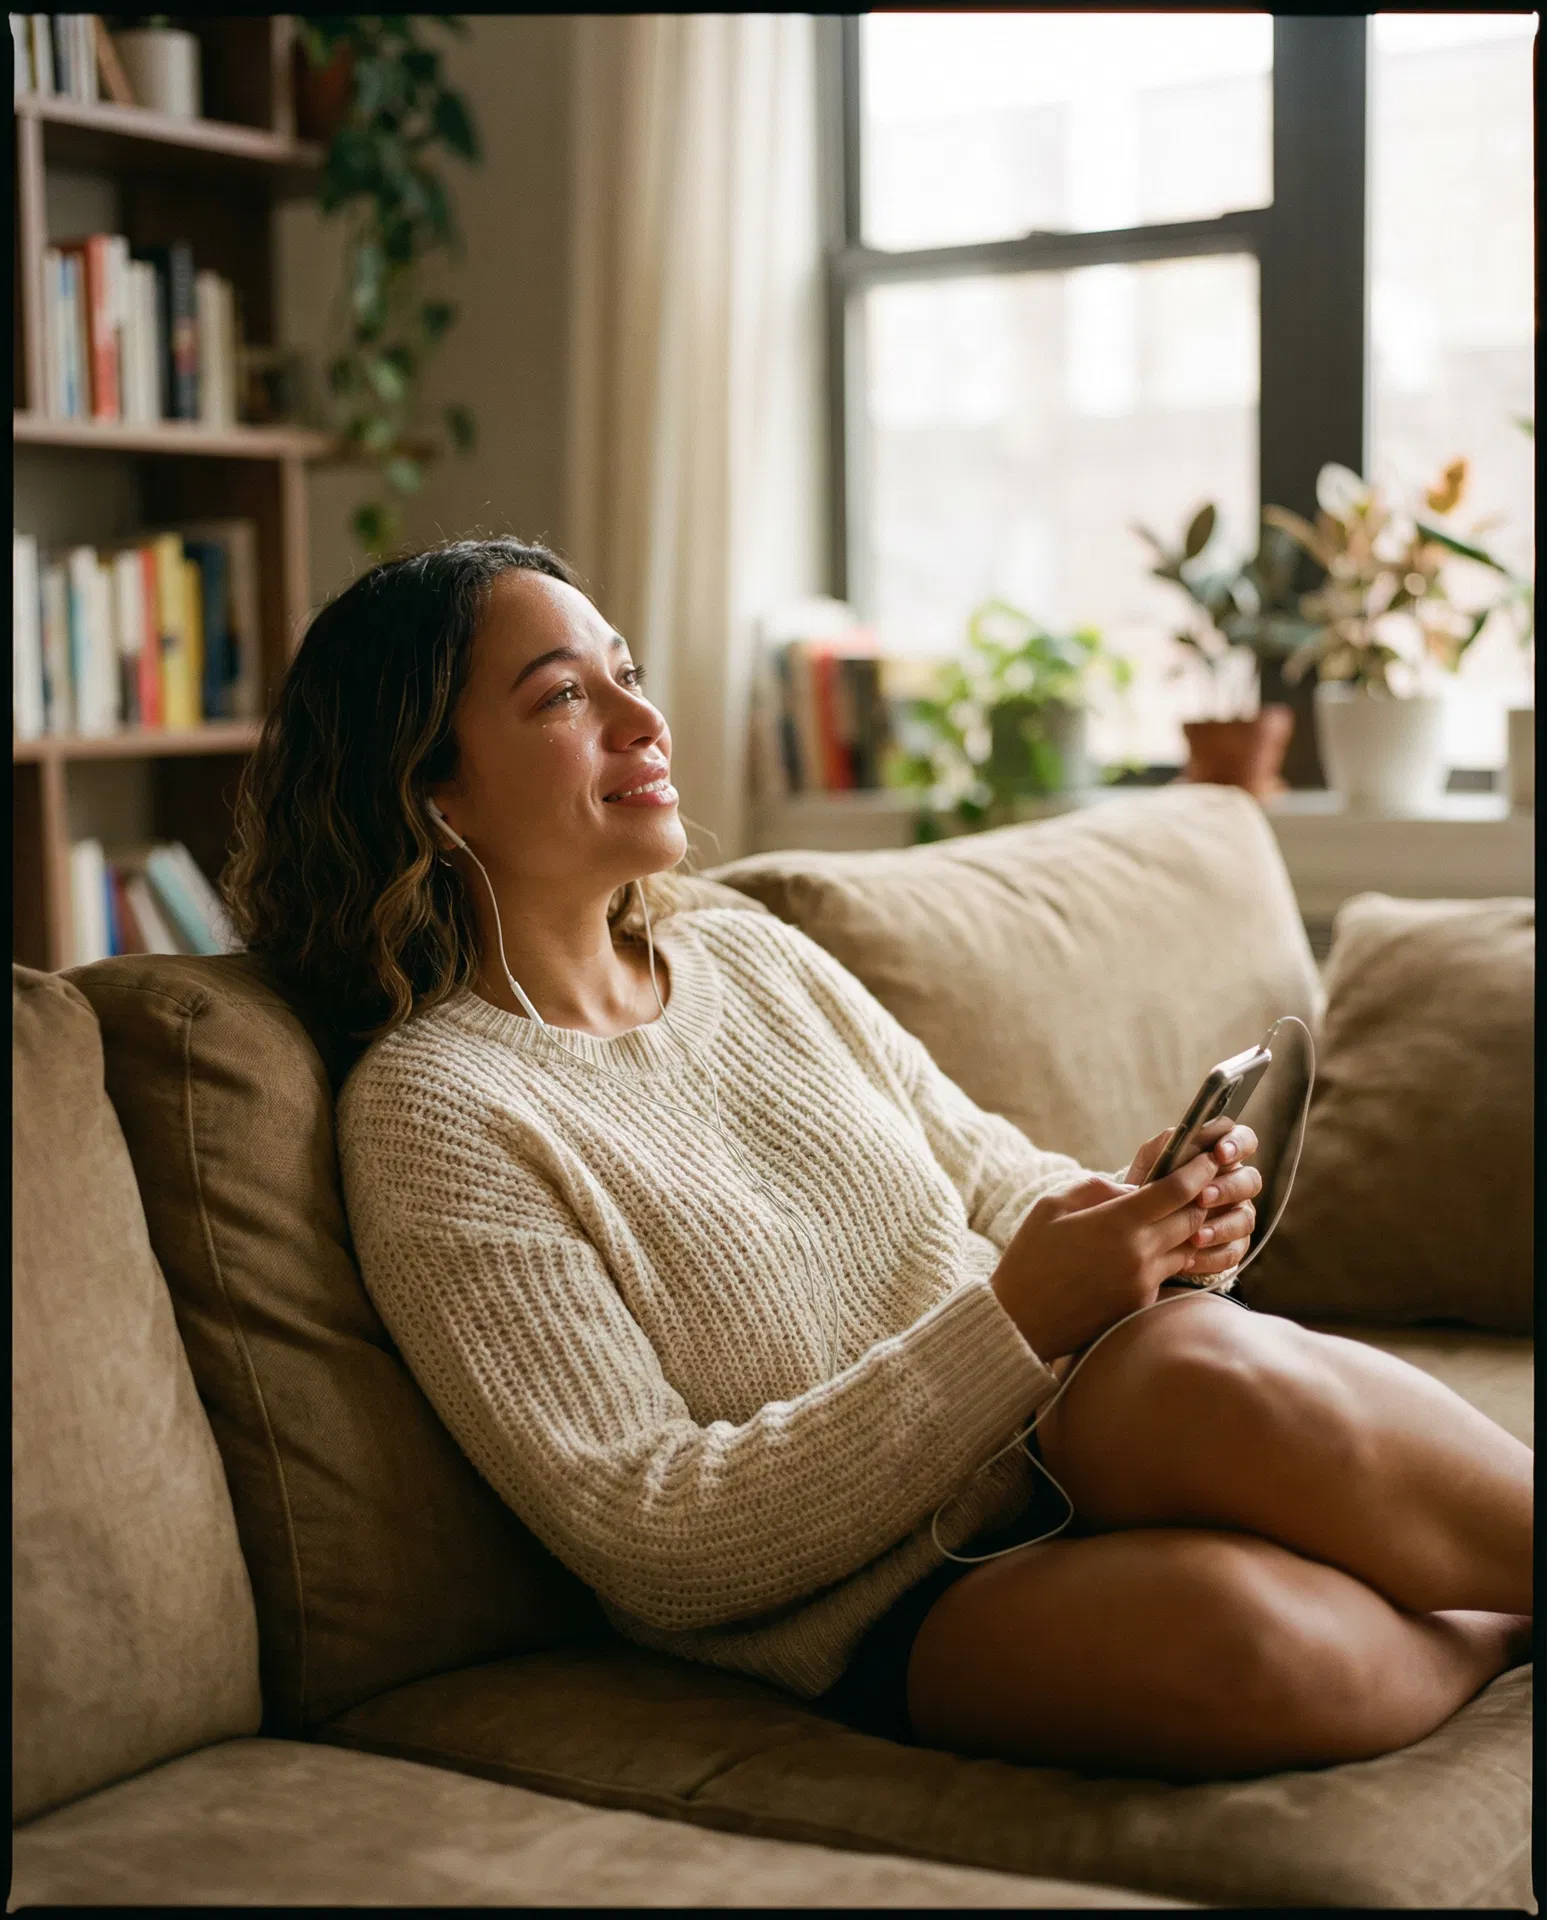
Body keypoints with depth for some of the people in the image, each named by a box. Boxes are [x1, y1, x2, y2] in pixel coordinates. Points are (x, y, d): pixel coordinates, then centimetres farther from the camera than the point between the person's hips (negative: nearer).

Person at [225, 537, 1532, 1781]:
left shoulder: (761, 959, 13)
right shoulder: (430, 1107, -8)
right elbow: (653, 1547, -13)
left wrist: (1151, 1221, -6)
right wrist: (1015, 1323, -20)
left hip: (1072, 1454, 5)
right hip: (884, 1627, -5)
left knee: (1209, 1359, -31)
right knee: (1252, 1621, -34)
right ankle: (1509, 1635, -6)